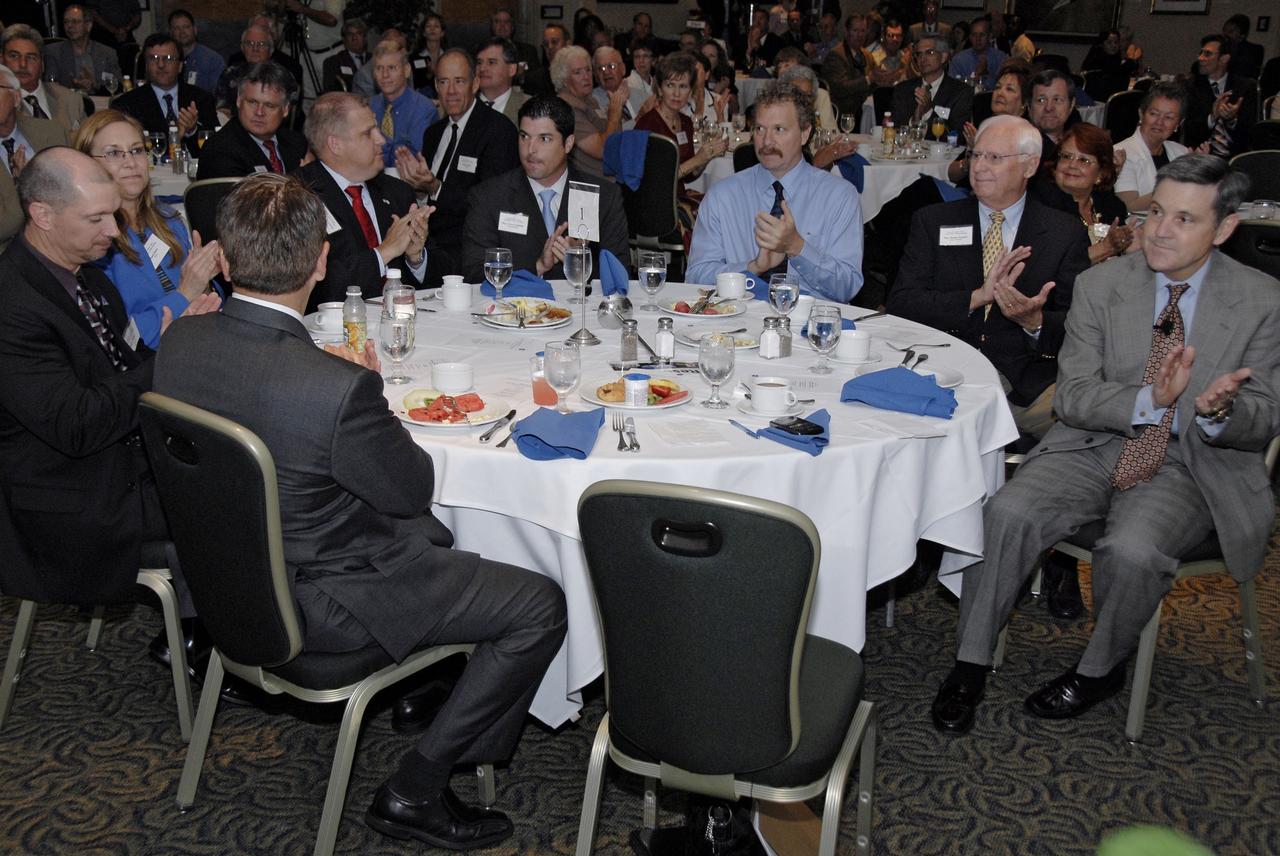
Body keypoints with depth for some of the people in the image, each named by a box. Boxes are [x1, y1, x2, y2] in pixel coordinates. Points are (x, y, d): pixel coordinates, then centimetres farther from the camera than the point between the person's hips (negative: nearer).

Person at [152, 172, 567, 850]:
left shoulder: (179, 342, -11)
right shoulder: (338, 388, -34)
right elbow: (413, 487, -15)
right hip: (316, 607, -8)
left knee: (431, 531, 29)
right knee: (541, 604, -1)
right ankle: (415, 790, 5)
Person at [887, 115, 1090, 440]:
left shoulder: (1065, 232, 11)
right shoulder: (932, 222, 12)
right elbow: (901, 302, -1)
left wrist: (1036, 322, -17)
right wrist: (977, 297, -14)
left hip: (1029, 384, 0)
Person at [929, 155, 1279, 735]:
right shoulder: (1102, 285, 0)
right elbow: (1071, 396, -4)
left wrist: (1218, 412, -26)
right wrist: (1151, 401, -24)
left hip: (1192, 467, -2)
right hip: (1094, 446, 2)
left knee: (1132, 551, -32)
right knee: (1007, 514, -25)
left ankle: (1099, 671, -1)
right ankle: (970, 665, -7)